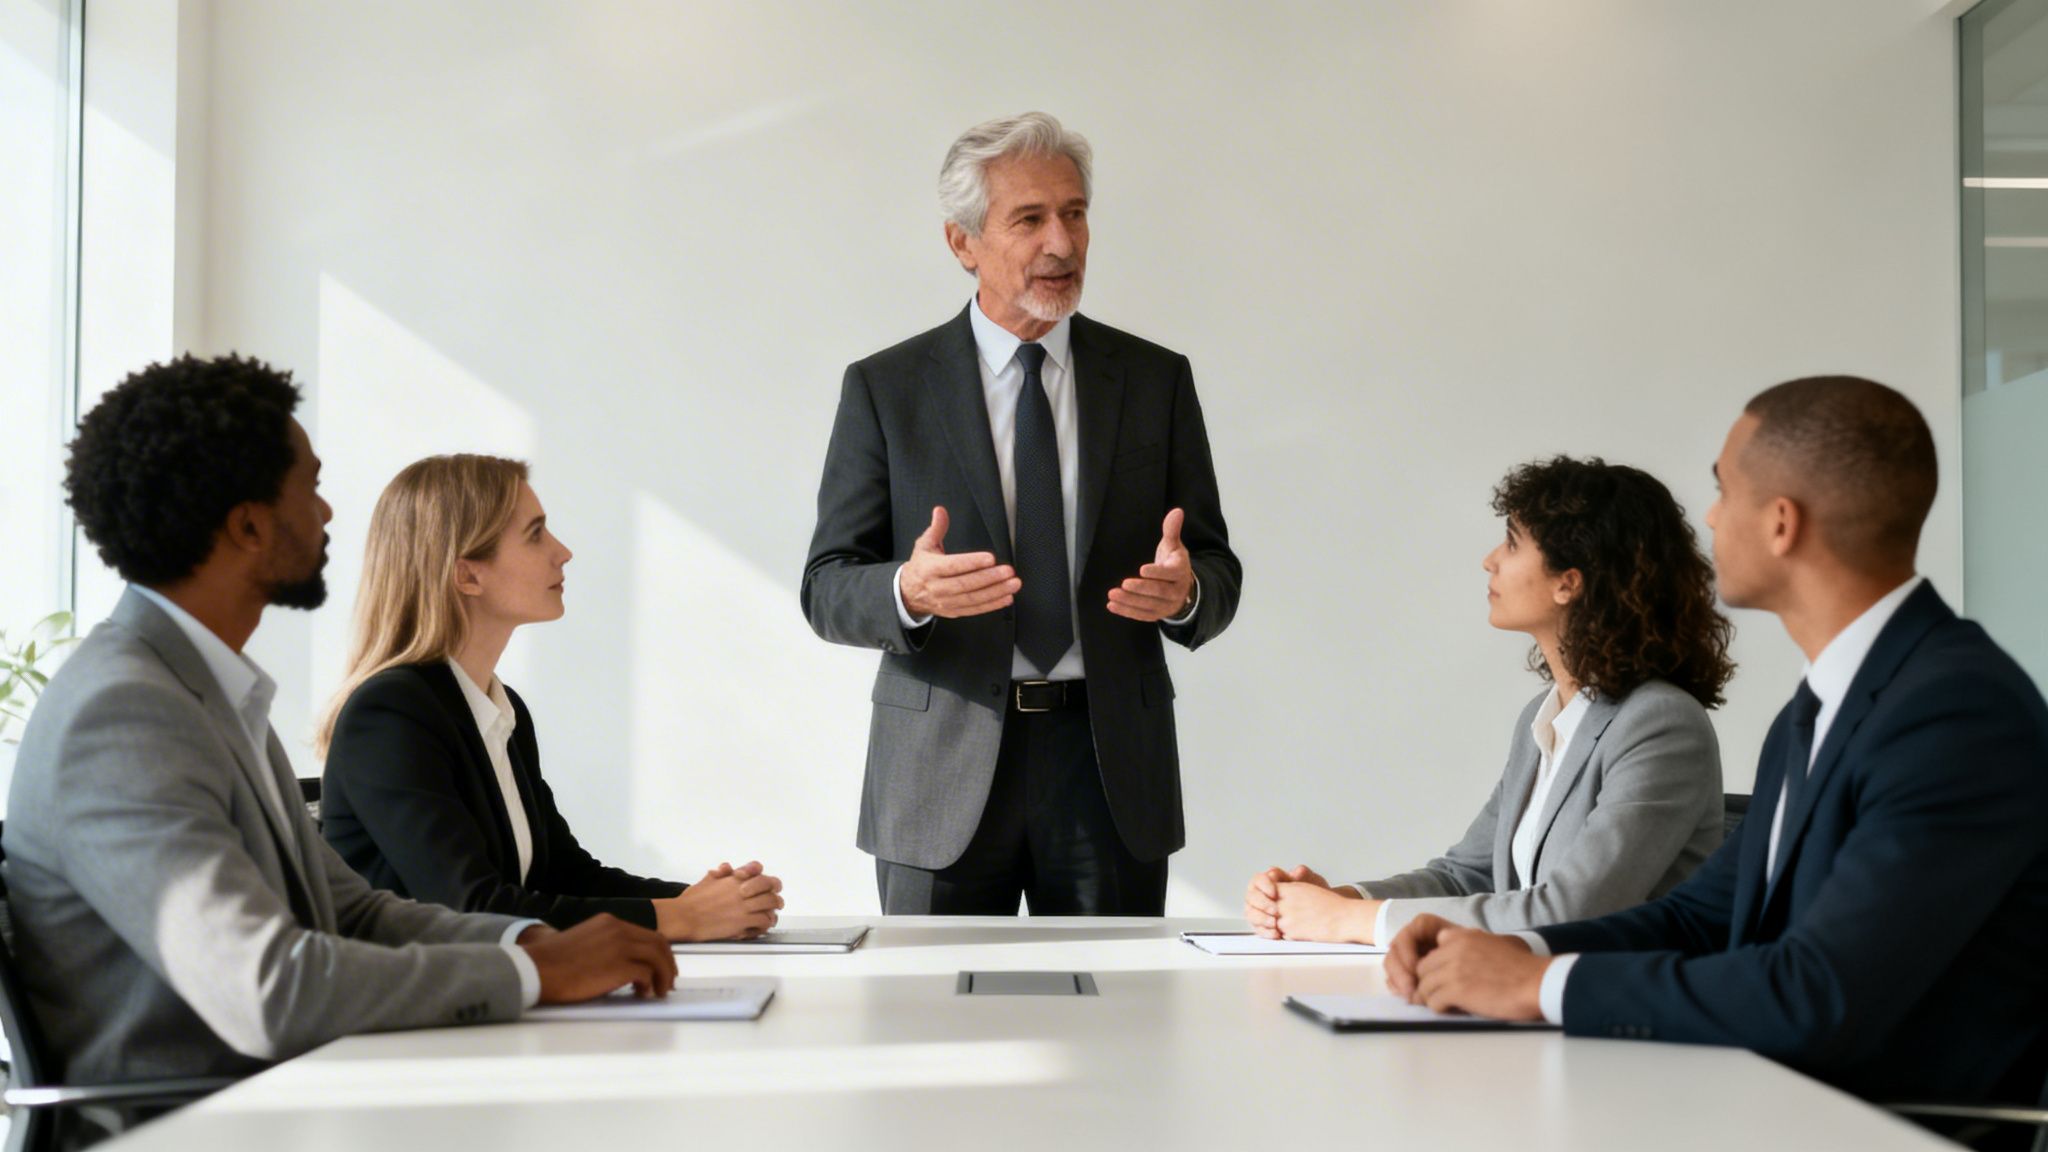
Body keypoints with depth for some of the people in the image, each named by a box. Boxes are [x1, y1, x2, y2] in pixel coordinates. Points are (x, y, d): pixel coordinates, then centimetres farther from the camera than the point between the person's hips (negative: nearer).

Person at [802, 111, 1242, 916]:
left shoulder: (1155, 380, 7)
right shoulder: (885, 388, 2)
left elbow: (1218, 573, 7)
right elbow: (828, 590, -1)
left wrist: (1184, 591, -17)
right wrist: (908, 591, -23)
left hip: (1111, 764, 1)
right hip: (944, 771, -1)